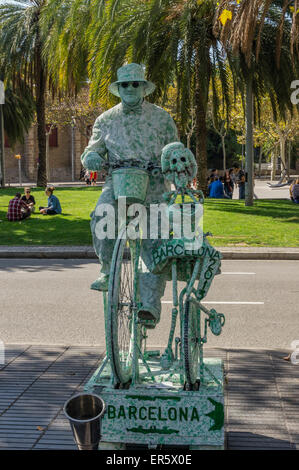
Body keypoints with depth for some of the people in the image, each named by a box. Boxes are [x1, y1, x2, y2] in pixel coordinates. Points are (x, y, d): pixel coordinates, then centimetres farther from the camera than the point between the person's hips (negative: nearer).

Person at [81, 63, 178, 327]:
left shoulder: (161, 118, 9)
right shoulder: (106, 120, 12)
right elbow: (91, 151, 13)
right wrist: (92, 158, -12)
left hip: (153, 187, -1)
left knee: (153, 244, -10)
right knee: (101, 219, -30)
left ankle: (151, 304, -7)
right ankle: (108, 271, -9)